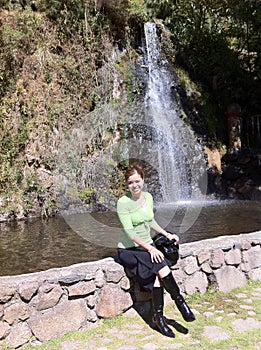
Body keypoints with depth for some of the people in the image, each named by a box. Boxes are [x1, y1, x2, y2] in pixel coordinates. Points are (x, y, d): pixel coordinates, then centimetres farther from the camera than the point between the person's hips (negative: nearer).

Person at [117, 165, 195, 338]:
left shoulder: (148, 197, 5)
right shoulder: (123, 203, -15)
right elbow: (129, 232, -19)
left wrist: (167, 234, 11)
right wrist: (150, 248, -25)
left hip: (148, 246, 5)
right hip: (129, 249, -5)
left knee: (158, 276, -23)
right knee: (162, 268, -26)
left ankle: (158, 317, -10)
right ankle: (180, 301, -6)